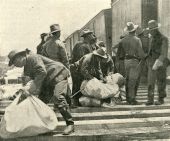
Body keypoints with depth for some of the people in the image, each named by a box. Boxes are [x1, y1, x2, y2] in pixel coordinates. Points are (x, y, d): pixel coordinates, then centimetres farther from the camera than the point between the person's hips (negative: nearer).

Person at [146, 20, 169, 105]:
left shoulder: (164, 39, -11)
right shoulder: (151, 38, 10)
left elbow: (164, 54, -17)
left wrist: (157, 64, -25)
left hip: (160, 63, -5)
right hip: (151, 63, 5)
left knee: (160, 82, 3)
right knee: (150, 82, -1)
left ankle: (161, 99, 14)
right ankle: (150, 100, 1)